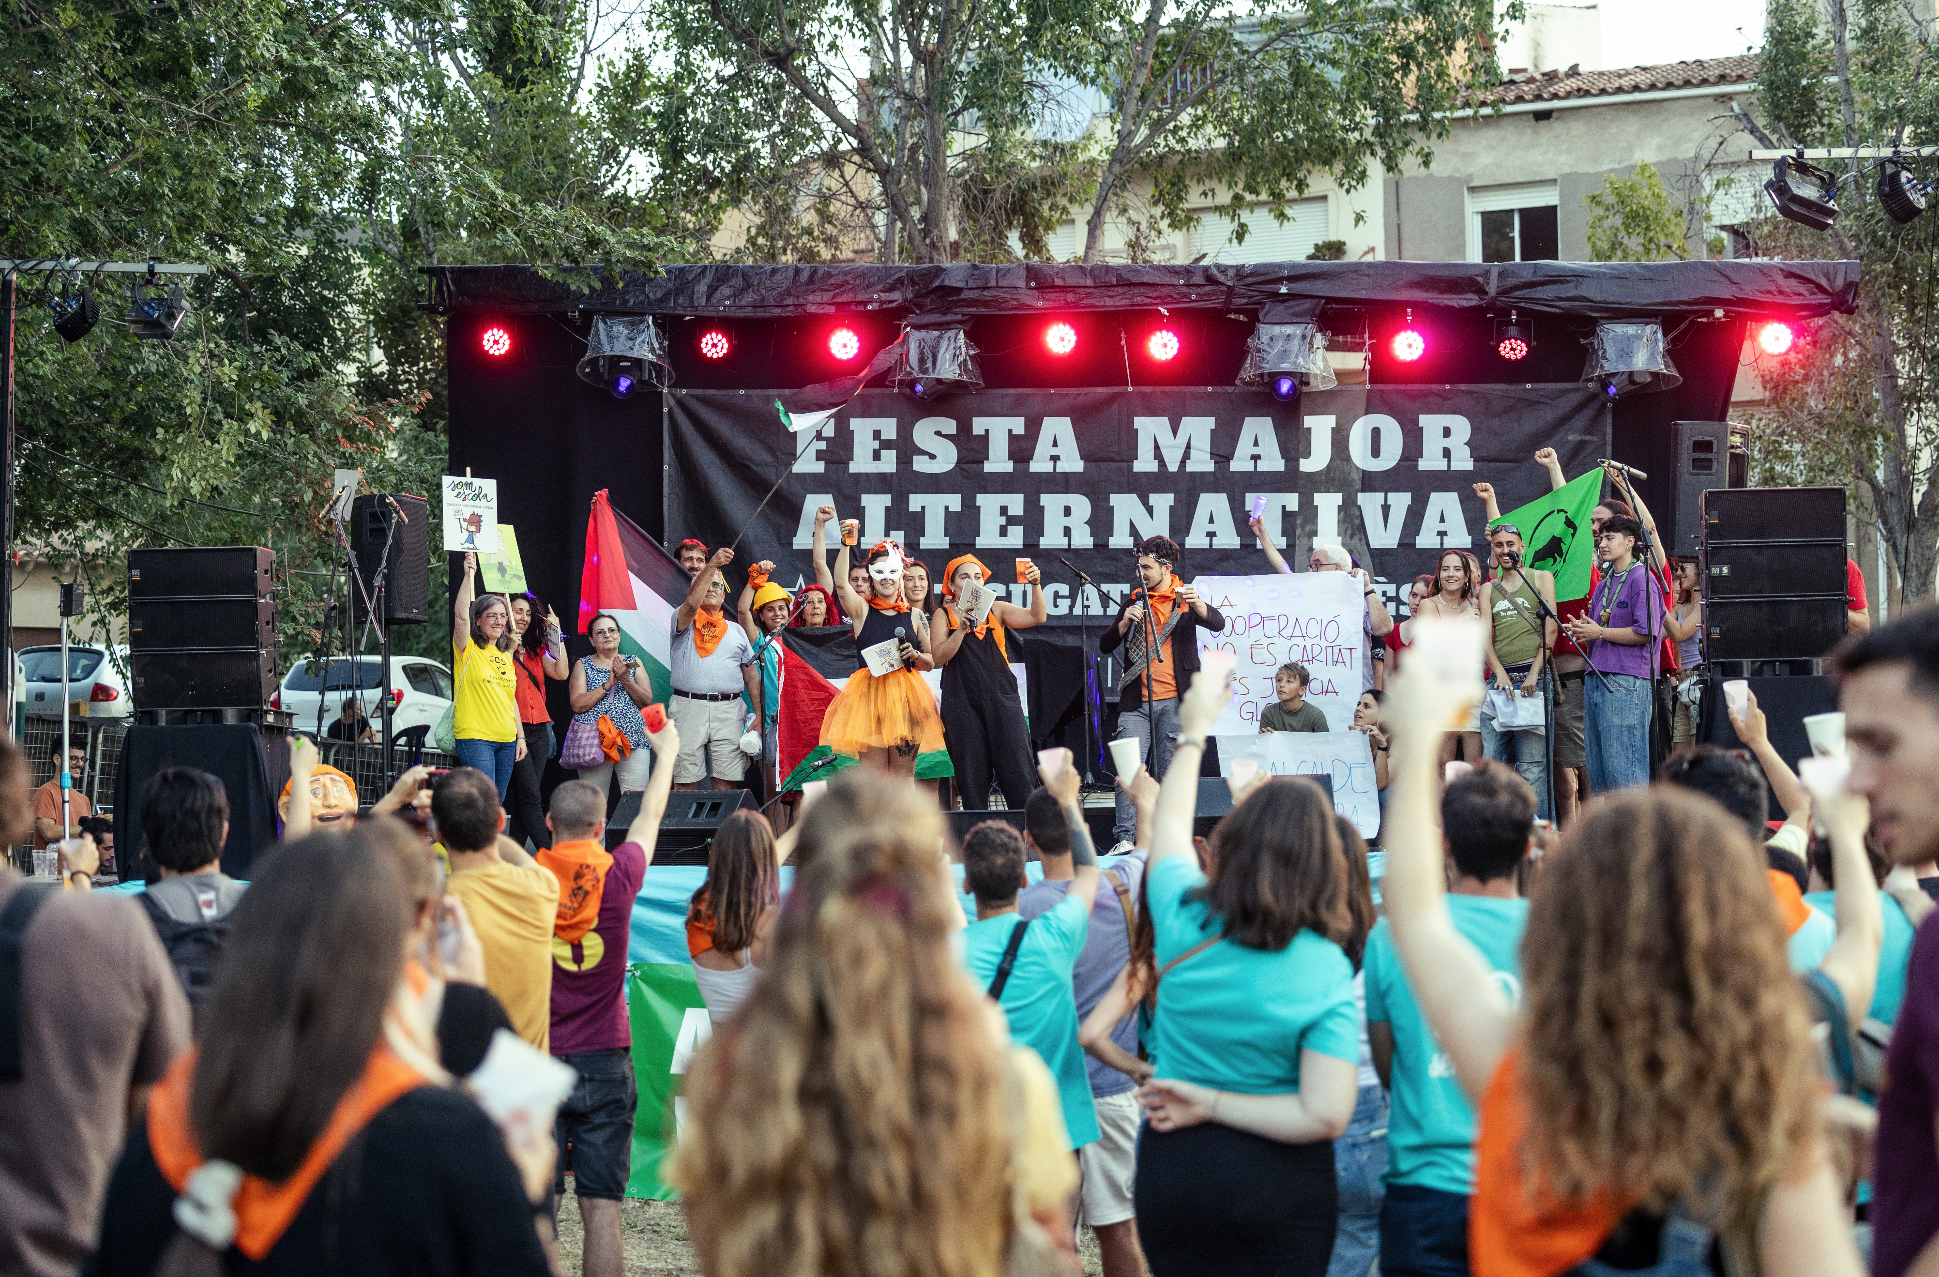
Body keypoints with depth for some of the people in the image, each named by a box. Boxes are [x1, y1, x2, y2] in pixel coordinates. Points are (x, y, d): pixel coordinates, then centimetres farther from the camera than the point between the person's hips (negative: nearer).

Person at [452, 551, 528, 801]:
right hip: (475, 738, -7)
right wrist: (469, 574, -24)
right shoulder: (468, 650, -2)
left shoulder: (505, 655, 17)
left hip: (506, 741, 7)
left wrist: (520, 736, 16)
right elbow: (461, 615, -19)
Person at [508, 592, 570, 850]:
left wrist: (556, 634, 4)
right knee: (530, 794, -12)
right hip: (513, 729, -7)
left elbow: (561, 673, 5)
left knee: (524, 796, 4)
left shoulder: (535, 650, 19)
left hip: (538, 729, 7)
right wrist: (510, 649, -17)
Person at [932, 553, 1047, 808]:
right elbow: (938, 656, -5)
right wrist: (962, 628, -18)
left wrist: (1035, 585, -15)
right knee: (973, 780, 0)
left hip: (1002, 701, 1)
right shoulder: (943, 615, 9)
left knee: (1017, 776, -6)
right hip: (963, 705, -1)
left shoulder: (996, 610, 13)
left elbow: (1036, 617, 0)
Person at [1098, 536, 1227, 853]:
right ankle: (1124, 839, -16)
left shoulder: (1185, 599, 6)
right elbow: (1105, 645, 11)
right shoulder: (1135, 602, 16)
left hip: (1174, 701, -2)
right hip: (1136, 702, 2)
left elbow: (1217, 623, -12)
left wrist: (1197, 604, -33)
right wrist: (1125, 622, -8)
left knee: (1168, 772, 1)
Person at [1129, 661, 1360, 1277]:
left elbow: (1169, 826, 18)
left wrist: (1193, 734, 31)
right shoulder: (1327, 970, -12)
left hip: (1172, 1171, 3)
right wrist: (1212, 1105, -11)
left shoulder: (1184, 919, -5)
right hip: (1278, 1183, -3)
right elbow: (1327, 1115, -19)